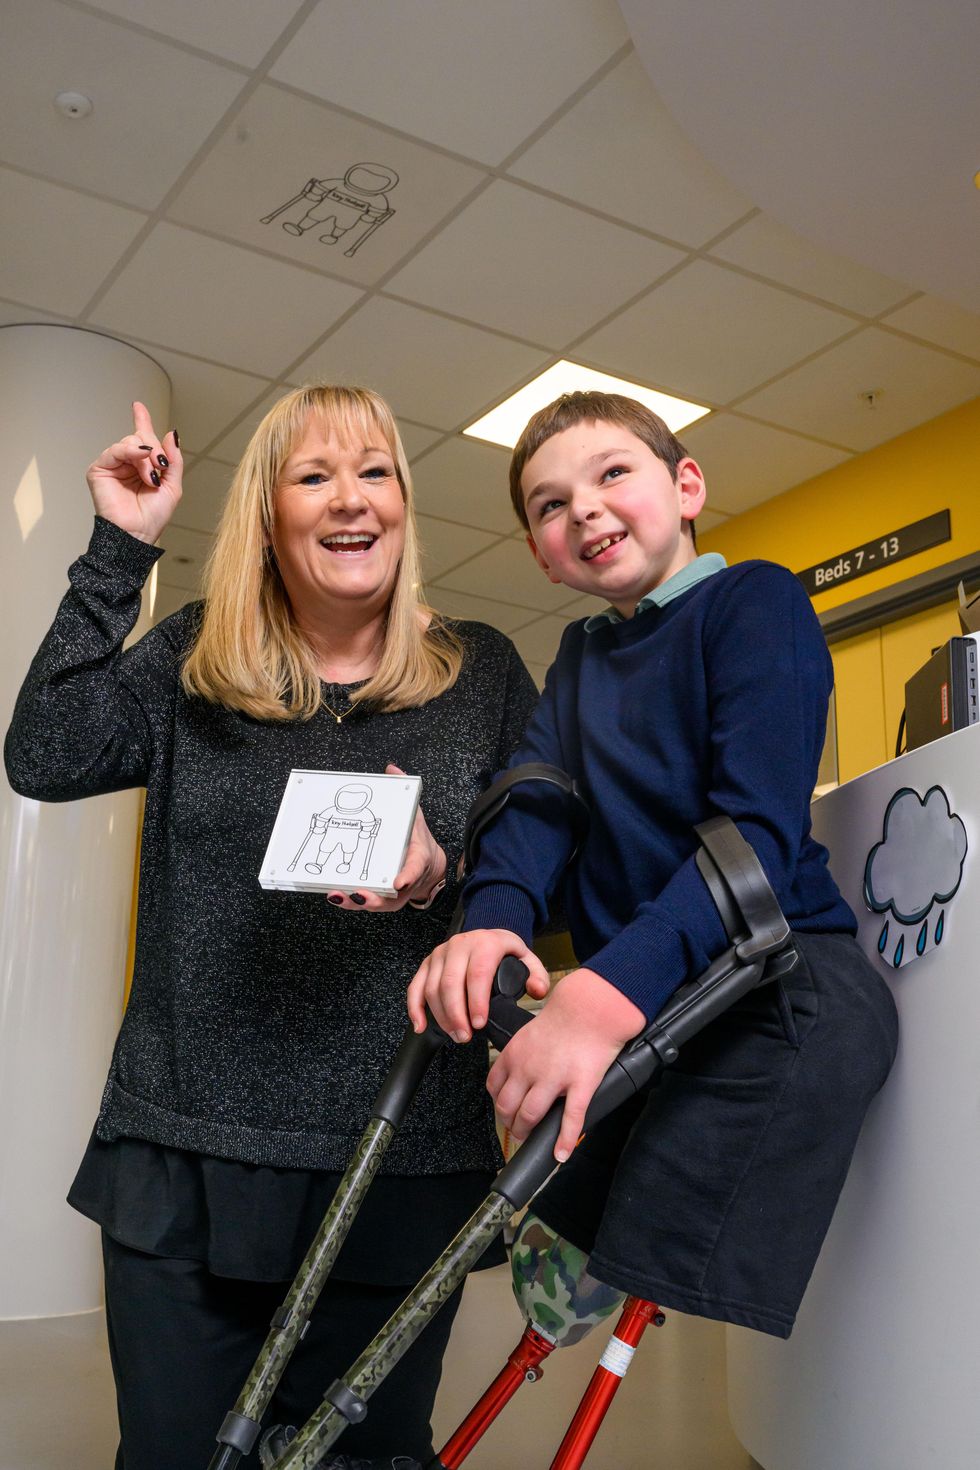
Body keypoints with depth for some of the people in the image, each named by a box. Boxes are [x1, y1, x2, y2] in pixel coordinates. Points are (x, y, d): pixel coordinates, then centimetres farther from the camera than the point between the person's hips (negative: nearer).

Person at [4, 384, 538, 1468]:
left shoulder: (482, 674, 4)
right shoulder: (189, 664, 6)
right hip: (184, 1166, 1)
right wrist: (120, 548, -9)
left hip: (400, 1175, 0)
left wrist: (441, 872, -17)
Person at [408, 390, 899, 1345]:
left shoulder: (755, 600, -4)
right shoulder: (582, 653, 19)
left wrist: (614, 989, -31)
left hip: (783, 991, -7)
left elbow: (757, 830, -17)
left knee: (671, 1306, -16)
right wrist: (491, 918, -21)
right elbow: (536, 792, 1)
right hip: (633, 1000, 7)